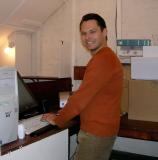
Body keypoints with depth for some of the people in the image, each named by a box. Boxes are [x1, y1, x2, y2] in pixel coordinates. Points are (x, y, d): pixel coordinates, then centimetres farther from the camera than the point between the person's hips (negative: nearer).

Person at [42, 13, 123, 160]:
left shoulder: (102, 59, -20)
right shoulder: (105, 57, 14)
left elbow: (82, 96, -21)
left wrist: (57, 120, -9)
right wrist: (66, 111, 12)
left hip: (97, 132, -10)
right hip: (99, 128, 10)